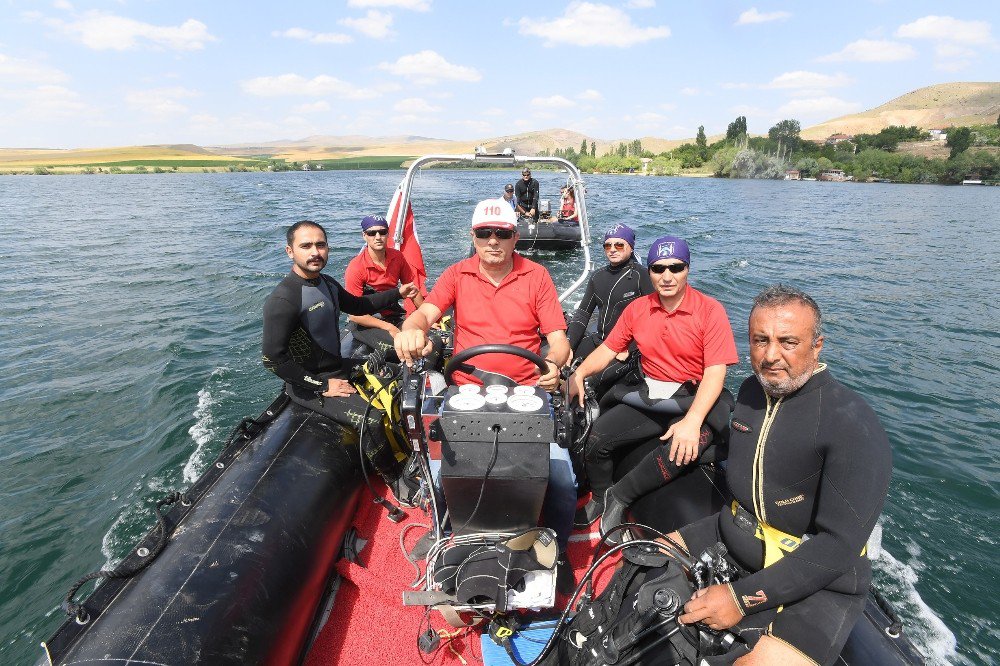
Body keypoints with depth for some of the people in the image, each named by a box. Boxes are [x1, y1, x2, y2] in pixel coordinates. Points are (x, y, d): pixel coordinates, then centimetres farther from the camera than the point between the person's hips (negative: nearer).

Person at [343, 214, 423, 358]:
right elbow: (354, 314, -15)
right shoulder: (356, 268, -15)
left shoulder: (397, 257, 1)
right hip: (366, 323, -5)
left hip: (393, 316, 5)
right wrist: (388, 327, -20)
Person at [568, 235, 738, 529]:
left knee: (681, 450, -34)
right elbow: (608, 349, 8)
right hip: (647, 395, 4)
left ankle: (619, 496, -11)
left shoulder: (710, 310, -8)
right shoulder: (637, 309, 6)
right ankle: (599, 499, 15)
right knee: (596, 437, -15)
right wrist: (579, 374, -13)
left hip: (693, 399, -4)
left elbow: (716, 372, -14)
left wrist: (692, 421, -28)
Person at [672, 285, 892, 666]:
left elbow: (838, 546, -24)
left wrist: (742, 597, -25)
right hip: (729, 547, 7)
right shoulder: (751, 392, 0)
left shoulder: (854, 427, -22)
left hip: (816, 586, -7)